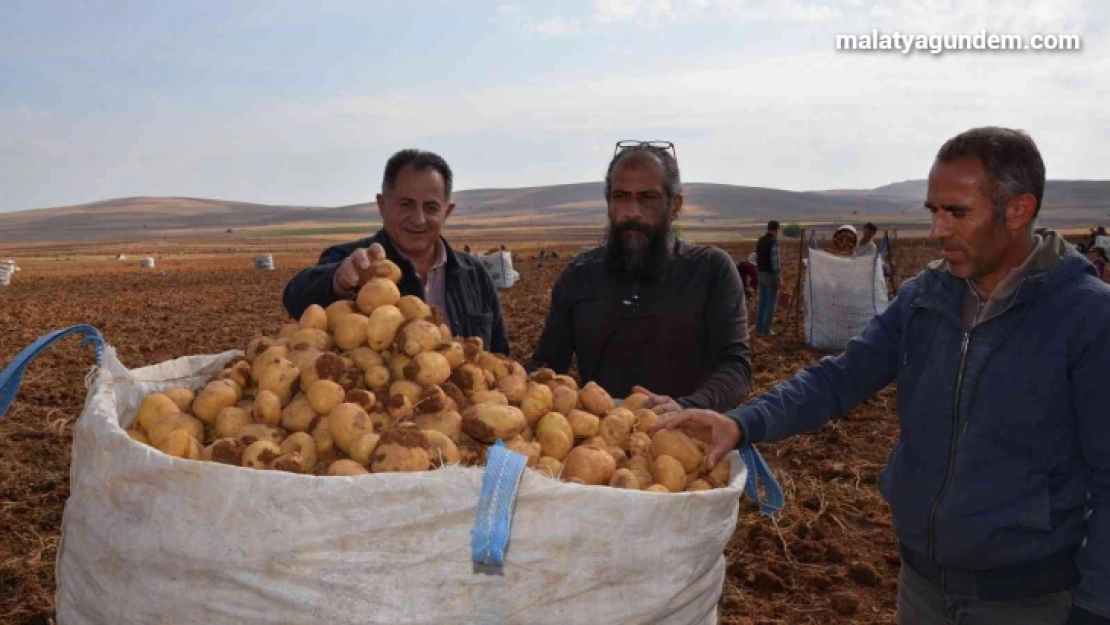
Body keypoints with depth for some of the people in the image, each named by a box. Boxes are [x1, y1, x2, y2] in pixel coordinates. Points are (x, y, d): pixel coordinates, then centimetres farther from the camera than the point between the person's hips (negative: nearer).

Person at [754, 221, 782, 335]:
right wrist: (779, 279, -15)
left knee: (762, 302, 11)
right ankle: (766, 329, -1)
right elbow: (775, 262, -20)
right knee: (771, 302, -1)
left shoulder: (759, 241, 9)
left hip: (761, 274, 7)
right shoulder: (774, 242, -16)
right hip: (771, 275, -7)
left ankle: (759, 328, 13)